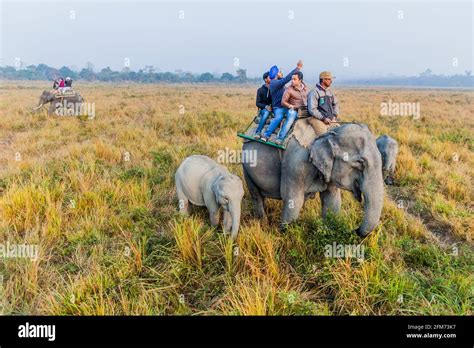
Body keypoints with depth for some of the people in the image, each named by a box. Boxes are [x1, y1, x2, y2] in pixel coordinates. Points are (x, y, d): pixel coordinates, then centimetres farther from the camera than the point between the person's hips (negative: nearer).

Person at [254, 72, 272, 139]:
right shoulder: (261, 90, 2)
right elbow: (258, 103, -2)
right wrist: (266, 106, -18)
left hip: (274, 108, 3)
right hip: (264, 109, -3)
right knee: (266, 113, -35)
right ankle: (258, 132, -37)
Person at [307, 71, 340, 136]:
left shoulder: (330, 91, 12)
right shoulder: (314, 92, -9)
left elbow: (336, 104, 24)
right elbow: (312, 109, -14)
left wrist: (335, 115, 9)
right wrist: (323, 118, -14)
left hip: (330, 119, 7)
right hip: (317, 119, -7)